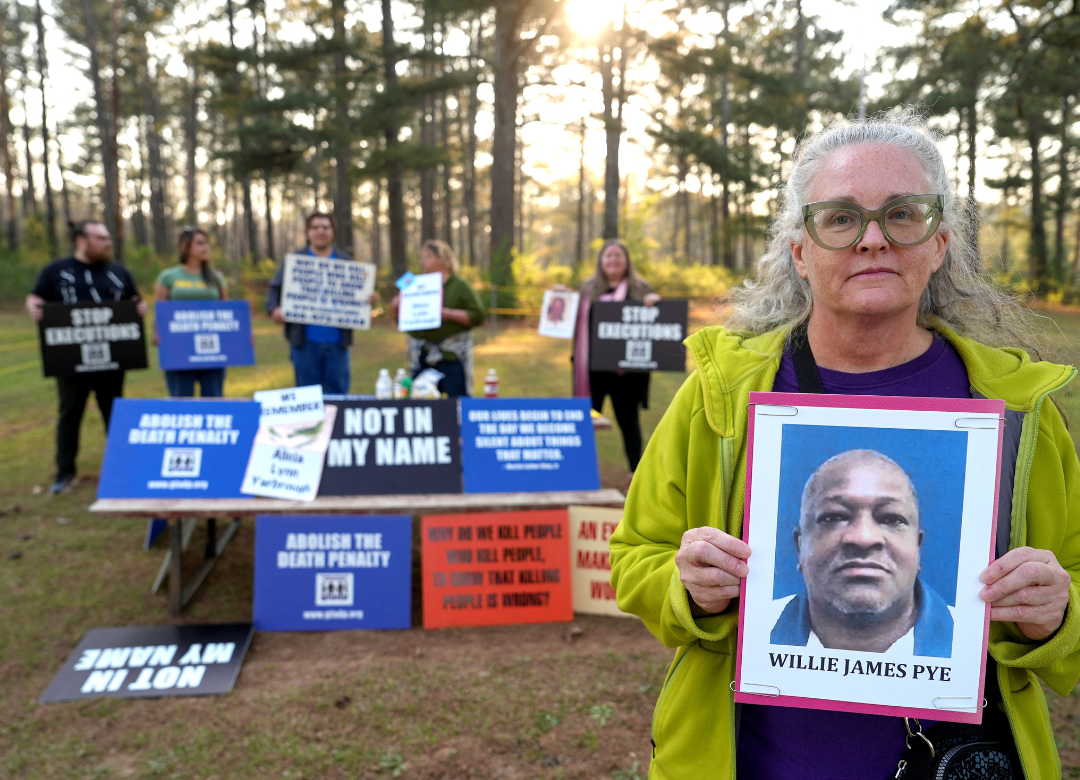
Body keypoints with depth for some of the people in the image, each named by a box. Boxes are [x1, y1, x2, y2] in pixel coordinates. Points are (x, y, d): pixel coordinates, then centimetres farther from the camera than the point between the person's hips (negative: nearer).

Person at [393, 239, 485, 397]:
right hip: (421, 357, 5)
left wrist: (447, 314, -17)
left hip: (451, 356, -5)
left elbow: (478, 315, -7)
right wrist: (398, 306, 1)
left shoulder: (460, 286, 3)